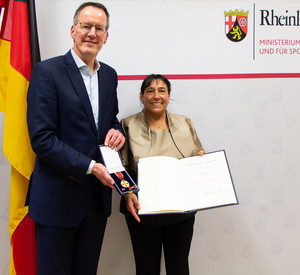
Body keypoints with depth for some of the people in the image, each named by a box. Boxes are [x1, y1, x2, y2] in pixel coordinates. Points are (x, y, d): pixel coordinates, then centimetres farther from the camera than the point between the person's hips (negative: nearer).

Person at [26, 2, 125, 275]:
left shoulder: (109, 75, 9)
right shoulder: (47, 71, -11)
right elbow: (41, 138, -16)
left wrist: (116, 131, -3)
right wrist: (89, 167, -20)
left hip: (97, 195, 6)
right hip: (58, 196, -5)